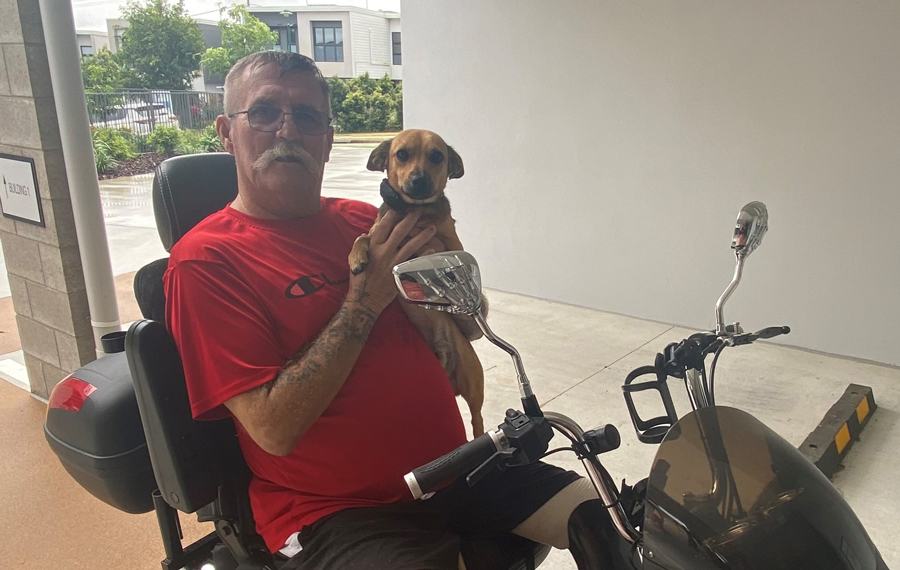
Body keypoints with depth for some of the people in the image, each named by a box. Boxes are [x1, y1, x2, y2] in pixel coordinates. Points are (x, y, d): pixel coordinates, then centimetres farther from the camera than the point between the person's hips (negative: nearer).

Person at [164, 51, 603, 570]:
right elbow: (273, 429, -18)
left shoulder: (363, 221, 7)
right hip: (336, 510, -5)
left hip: (452, 467, 6)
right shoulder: (206, 259, -10)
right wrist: (363, 302, -18)